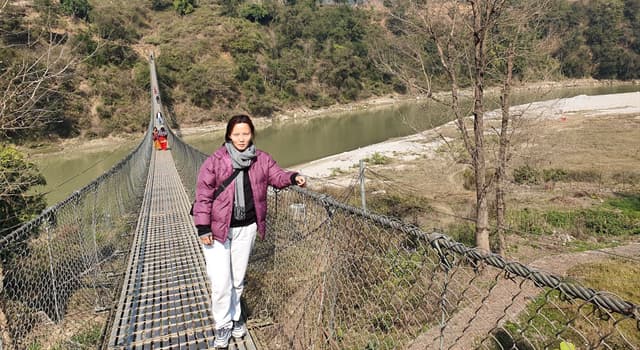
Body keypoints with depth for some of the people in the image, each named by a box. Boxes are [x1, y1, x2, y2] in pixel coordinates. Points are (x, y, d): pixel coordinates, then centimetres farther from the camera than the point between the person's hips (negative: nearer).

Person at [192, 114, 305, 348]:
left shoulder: (261, 159, -1)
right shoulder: (215, 161, -12)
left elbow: (276, 176, 5)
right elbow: (203, 195, -10)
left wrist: (293, 177, -17)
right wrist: (203, 228, -12)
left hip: (246, 228, 3)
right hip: (218, 229, -3)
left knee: (238, 279, 18)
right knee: (221, 282, 1)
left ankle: (234, 317, 40)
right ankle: (223, 325, 24)